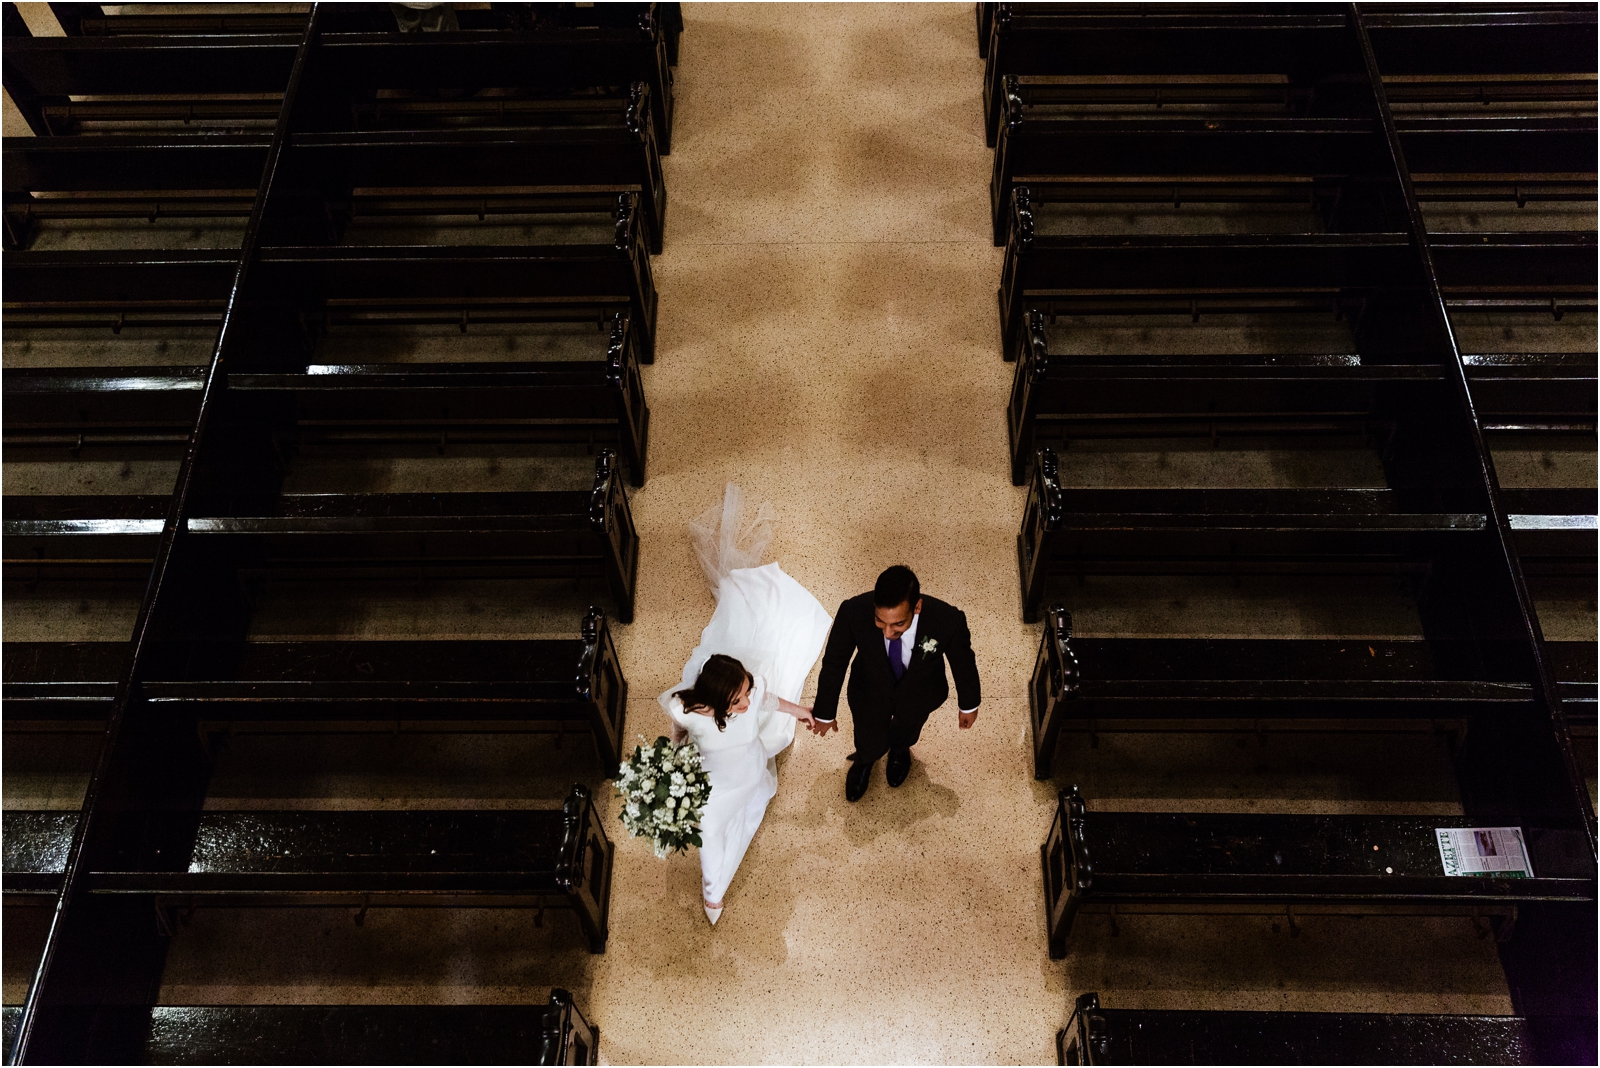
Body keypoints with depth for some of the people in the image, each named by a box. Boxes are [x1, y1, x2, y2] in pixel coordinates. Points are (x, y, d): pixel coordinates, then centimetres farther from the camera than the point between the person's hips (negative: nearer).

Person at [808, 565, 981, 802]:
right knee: (870, 745, 21)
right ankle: (864, 761, 59)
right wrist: (825, 712, -5)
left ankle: (899, 751, 68)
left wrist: (968, 705, 2)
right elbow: (834, 662, -19)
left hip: (918, 696, 1)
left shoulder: (948, 620, -40)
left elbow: (963, 661, -16)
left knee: (906, 733, 30)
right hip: (870, 691, -1)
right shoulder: (853, 612, -39)